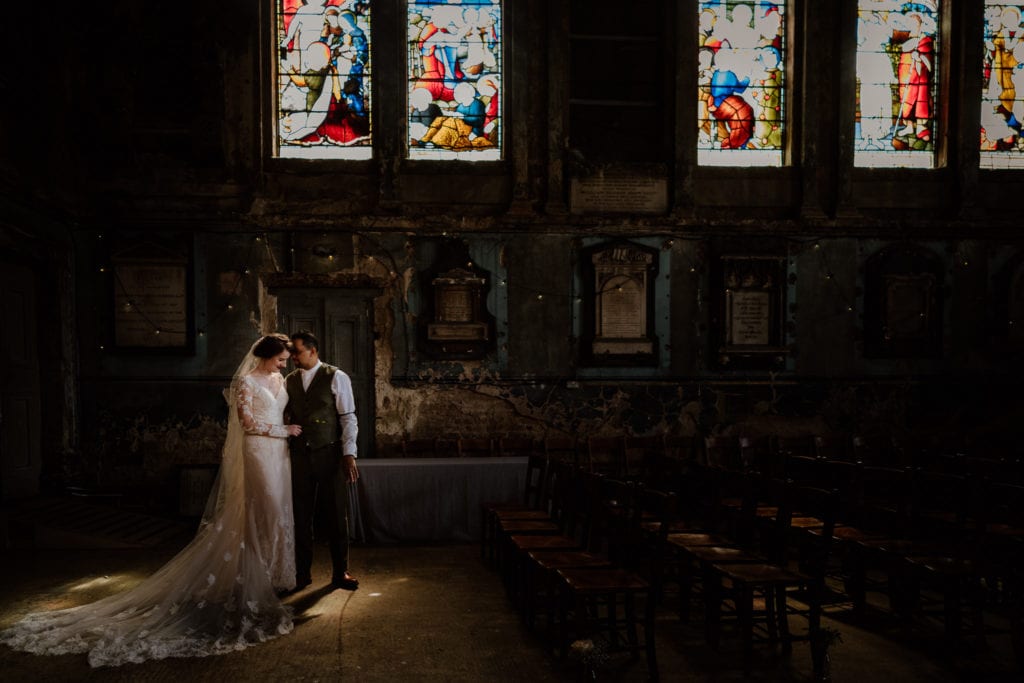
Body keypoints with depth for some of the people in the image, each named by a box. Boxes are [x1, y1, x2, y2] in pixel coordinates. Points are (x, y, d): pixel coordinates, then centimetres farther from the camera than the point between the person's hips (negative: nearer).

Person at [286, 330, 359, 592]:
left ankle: (340, 573, 15)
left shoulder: (336, 378, -2)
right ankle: (302, 573, 19)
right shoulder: (289, 381, 11)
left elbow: (349, 418, -5)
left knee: (336, 516, 3)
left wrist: (349, 454, -12)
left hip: (329, 455, -3)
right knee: (301, 516, 7)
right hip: (299, 455, 3)